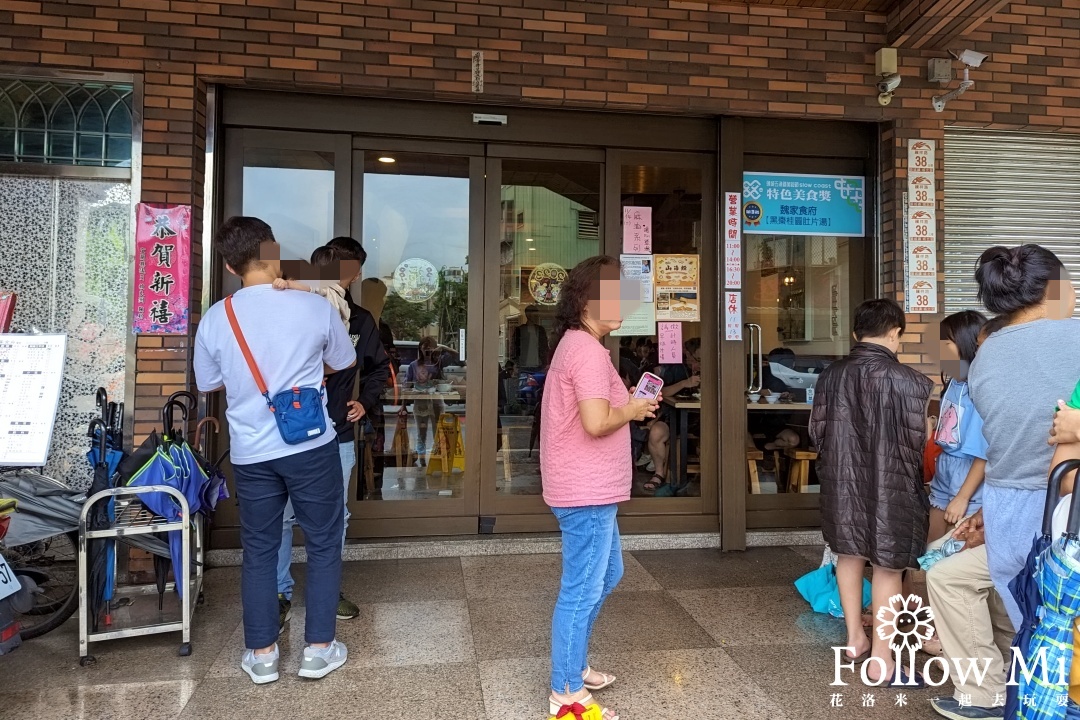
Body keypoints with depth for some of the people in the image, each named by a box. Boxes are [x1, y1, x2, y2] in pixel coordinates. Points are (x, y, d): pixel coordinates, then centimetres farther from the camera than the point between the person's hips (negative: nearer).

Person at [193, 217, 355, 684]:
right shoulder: (314, 307, -9)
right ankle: (319, 649, 19)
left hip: (250, 453, 2)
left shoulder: (215, 318, -4)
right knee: (323, 545, 11)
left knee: (258, 551, 15)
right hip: (311, 447, -2)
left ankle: (261, 655, 24)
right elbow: (343, 363, 7)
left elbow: (208, 385, 10)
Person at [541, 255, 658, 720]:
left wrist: (628, 404, 8)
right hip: (586, 492, -11)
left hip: (590, 489, 11)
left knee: (606, 575, 24)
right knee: (582, 591, 2)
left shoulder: (576, 344, 14)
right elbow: (595, 422, -28)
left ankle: (572, 665, 38)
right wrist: (633, 410, -10)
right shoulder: (588, 350, -19)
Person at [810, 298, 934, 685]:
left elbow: (817, 430, 5)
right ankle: (881, 660, 13)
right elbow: (916, 441, -14)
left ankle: (855, 639, 33)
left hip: (842, 480, 5)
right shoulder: (905, 380, -17)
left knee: (849, 555, 19)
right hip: (889, 484, -5)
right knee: (887, 566, 5)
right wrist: (908, 477, 6)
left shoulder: (831, 375, -1)